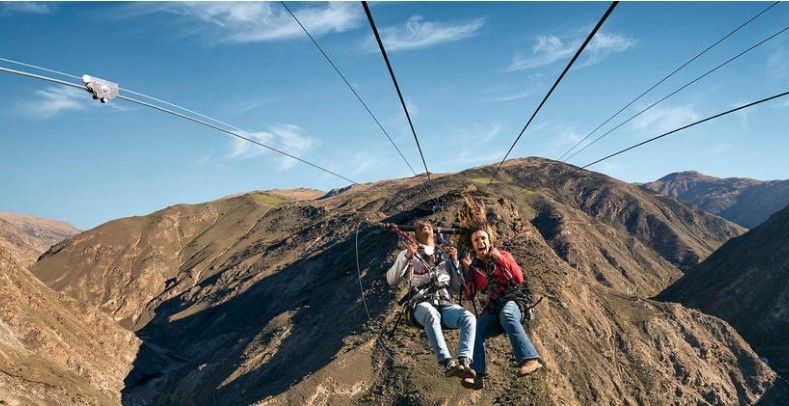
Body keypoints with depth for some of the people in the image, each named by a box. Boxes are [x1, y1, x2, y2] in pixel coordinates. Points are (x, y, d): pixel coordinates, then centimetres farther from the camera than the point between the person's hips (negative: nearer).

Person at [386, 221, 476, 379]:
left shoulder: (445, 257, 29)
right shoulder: (407, 254, 22)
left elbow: (458, 287, 24)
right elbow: (392, 281, 8)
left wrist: (455, 261, 13)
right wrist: (407, 256, -3)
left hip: (445, 303, 3)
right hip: (422, 304, -3)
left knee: (469, 317, -30)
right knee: (432, 314, -40)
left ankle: (464, 361, -42)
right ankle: (448, 364, -49)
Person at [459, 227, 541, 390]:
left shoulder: (503, 255, 12)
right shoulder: (473, 267, 17)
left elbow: (519, 279, -1)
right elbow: (469, 296, 9)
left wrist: (501, 259, -8)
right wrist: (467, 270, 0)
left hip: (512, 301, -2)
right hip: (491, 310, 3)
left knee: (506, 314, -39)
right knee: (474, 329, -29)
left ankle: (530, 359, -52)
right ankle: (477, 375, -41)